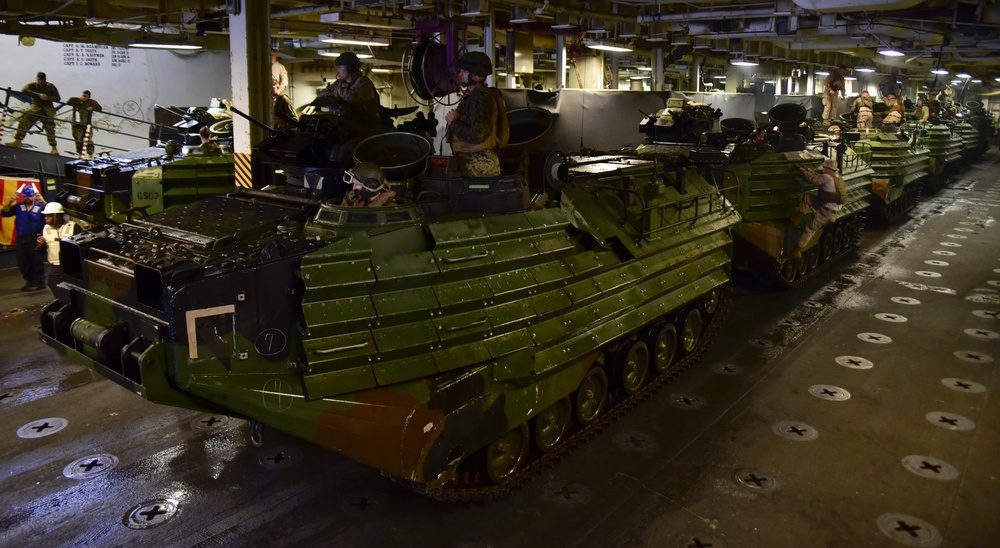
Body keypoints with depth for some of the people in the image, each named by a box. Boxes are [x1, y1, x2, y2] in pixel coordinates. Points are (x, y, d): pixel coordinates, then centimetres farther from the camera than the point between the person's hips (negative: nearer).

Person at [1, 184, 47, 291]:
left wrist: (43, 202, -34)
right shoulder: (18, 206, 5)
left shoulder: (40, 206, -5)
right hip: (21, 239, 5)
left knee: (36, 261, 0)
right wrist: (9, 202, -13)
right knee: (22, 263, 12)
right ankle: (30, 281, 25)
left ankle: (39, 282, 8)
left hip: (35, 238, -5)